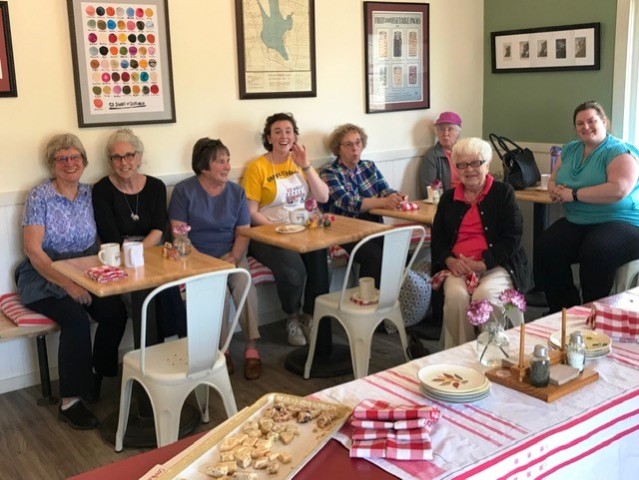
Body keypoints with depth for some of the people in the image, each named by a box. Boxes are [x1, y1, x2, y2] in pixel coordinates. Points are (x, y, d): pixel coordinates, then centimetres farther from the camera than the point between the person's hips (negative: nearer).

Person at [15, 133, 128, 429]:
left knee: (116, 312, -21)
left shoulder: (89, 194, 6)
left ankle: (96, 376, 3)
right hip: (44, 280, -4)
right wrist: (68, 285, -23)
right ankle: (70, 402, -20)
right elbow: (33, 250, -14)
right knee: (76, 318, -31)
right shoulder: (39, 197, -8)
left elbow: (96, 243, 9)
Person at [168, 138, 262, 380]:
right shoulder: (184, 191, -1)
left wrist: (234, 258, -14)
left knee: (245, 284, -28)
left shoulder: (236, 192, 8)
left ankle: (252, 347, -20)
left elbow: (243, 233, 5)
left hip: (231, 255, 3)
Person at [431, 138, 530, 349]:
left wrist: (482, 264, -14)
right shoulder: (448, 198, 18)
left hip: (496, 265, -2)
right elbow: (437, 237, 15)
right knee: (456, 296, -30)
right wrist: (450, 260, -8)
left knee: (484, 295, -33)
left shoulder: (503, 193, 8)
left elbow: (513, 237, -1)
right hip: (457, 267, 2)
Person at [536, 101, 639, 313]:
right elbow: (552, 180, 19)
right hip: (576, 223, 6)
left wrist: (573, 194, -18)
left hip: (620, 222, -6)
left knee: (595, 253, -36)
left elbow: (619, 190, -22)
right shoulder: (569, 150, 15)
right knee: (545, 249, -22)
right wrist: (556, 190, -8)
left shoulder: (619, 151, -7)